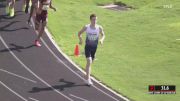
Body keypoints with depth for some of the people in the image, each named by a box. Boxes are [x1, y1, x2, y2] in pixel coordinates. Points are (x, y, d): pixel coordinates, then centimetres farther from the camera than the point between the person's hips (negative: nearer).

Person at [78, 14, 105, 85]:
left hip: (94, 47, 3)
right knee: (89, 61, -18)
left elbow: (103, 35, 8)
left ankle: (87, 77, 36)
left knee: (90, 62, 16)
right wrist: (80, 40, -14)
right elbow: (79, 33, 4)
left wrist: (102, 39, -14)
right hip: (88, 46, -3)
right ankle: (88, 79, -17)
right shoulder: (86, 27, -9)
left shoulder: (99, 28, -6)